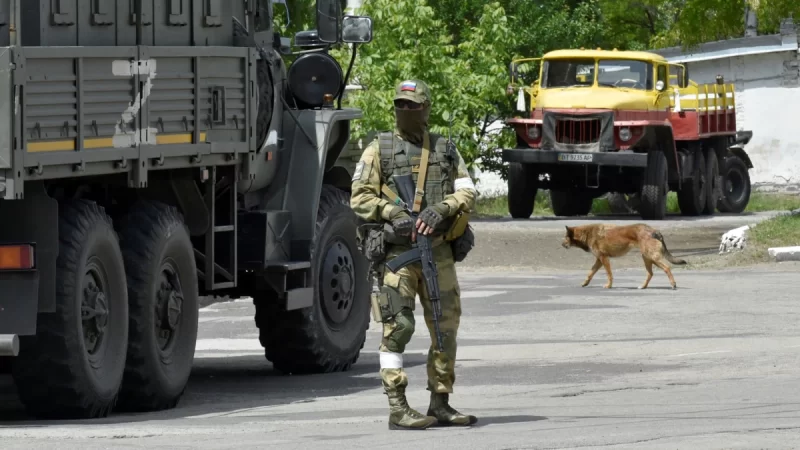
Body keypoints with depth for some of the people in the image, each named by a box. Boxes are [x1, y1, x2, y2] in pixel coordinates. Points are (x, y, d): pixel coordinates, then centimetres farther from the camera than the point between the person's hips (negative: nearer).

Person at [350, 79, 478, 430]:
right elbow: (360, 197, -1)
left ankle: (440, 405, 16)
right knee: (398, 326, -10)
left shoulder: (446, 150, 14)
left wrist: (441, 208, -14)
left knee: (446, 327, 6)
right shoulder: (379, 149, 5)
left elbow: (467, 192, 5)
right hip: (397, 250, -4)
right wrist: (393, 214, -16)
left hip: (439, 250, 4)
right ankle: (398, 410, -10)